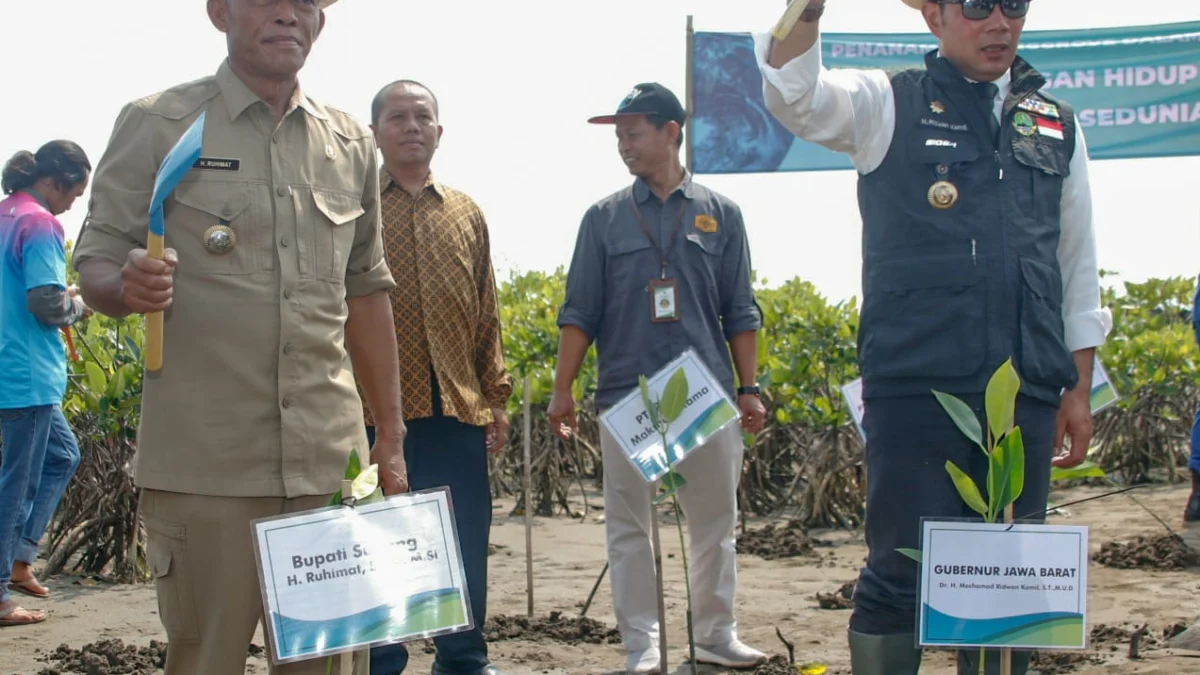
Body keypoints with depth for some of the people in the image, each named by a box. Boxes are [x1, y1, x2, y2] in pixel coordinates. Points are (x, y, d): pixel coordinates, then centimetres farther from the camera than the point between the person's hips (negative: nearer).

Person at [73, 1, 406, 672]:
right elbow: (94, 264, 2)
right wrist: (128, 285, -22)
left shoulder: (353, 143, 13)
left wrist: (391, 436, 15)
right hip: (204, 465, -3)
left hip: (331, 463, 4)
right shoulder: (156, 124, 2)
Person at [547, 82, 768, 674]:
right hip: (626, 396, 0)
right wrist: (562, 391, -1)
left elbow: (739, 313, 9)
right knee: (628, 525, 1)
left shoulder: (720, 214, 8)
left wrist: (749, 389, 3)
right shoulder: (605, 218, 7)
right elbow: (580, 311, 5)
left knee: (715, 521, 6)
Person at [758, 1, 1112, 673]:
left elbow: (1078, 268, 18)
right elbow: (794, 94, -14)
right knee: (902, 570, -1)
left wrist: (1079, 389, 14)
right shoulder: (888, 105, 5)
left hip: (1028, 396, 4)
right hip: (916, 389, -4)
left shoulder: (1058, 125, 15)